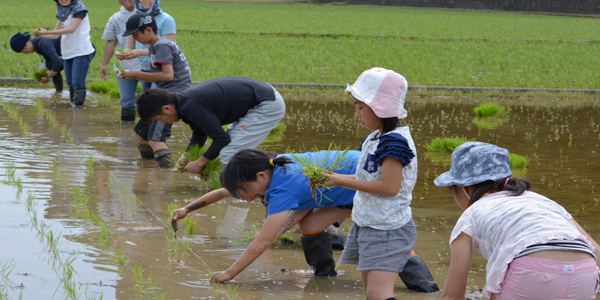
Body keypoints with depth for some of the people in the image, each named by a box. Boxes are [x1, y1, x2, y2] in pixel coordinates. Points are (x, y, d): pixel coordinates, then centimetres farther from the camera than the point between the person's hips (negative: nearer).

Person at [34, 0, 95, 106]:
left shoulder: (78, 9, -8)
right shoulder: (62, 12, 14)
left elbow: (71, 29, -20)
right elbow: (56, 34, 13)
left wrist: (47, 32, -23)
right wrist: (41, 34, -8)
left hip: (81, 52, -8)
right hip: (67, 53, 8)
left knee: (78, 83, -14)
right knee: (71, 84, 11)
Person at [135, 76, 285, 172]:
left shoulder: (192, 107, -24)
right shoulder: (185, 99, 8)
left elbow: (221, 138, -19)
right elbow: (199, 133, 24)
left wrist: (200, 162, -7)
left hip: (268, 107, -11)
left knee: (229, 154, -14)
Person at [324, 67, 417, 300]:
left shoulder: (394, 142, -19)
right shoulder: (375, 139, 11)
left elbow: (390, 187, -26)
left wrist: (343, 182, -20)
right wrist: (336, 178, 7)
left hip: (388, 230, -10)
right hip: (367, 226, 10)